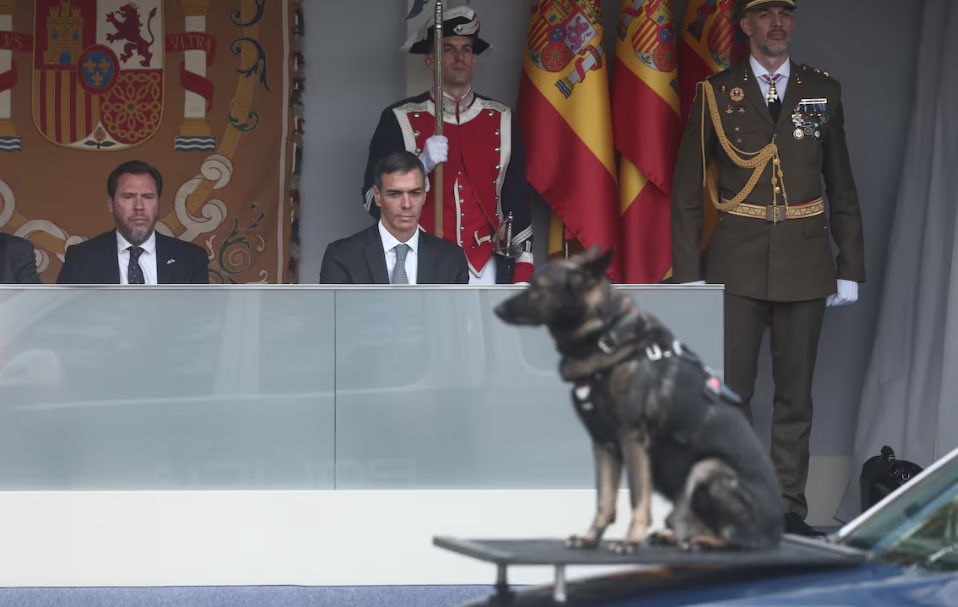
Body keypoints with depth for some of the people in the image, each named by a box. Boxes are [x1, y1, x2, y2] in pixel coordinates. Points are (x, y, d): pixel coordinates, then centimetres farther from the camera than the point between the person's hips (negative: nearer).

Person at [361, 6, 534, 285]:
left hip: (486, 272, 3)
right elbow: (375, 201, -3)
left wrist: (522, 275, 7)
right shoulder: (399, 121, 1)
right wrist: (422, 166, -19)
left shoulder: (500, 121, 10)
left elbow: (518, 202, 12)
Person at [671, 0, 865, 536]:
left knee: (796, 391, 5)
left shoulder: (823, 91, 9)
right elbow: (687, 190, 4)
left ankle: (790, 507, 12)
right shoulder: (716, 94, 3)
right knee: (730, 392, -3)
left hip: (805, 262, 2)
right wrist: (688, 273, -2)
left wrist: (851, 267, 7)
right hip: (737, 264, -2)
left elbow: (842, 187, 12)